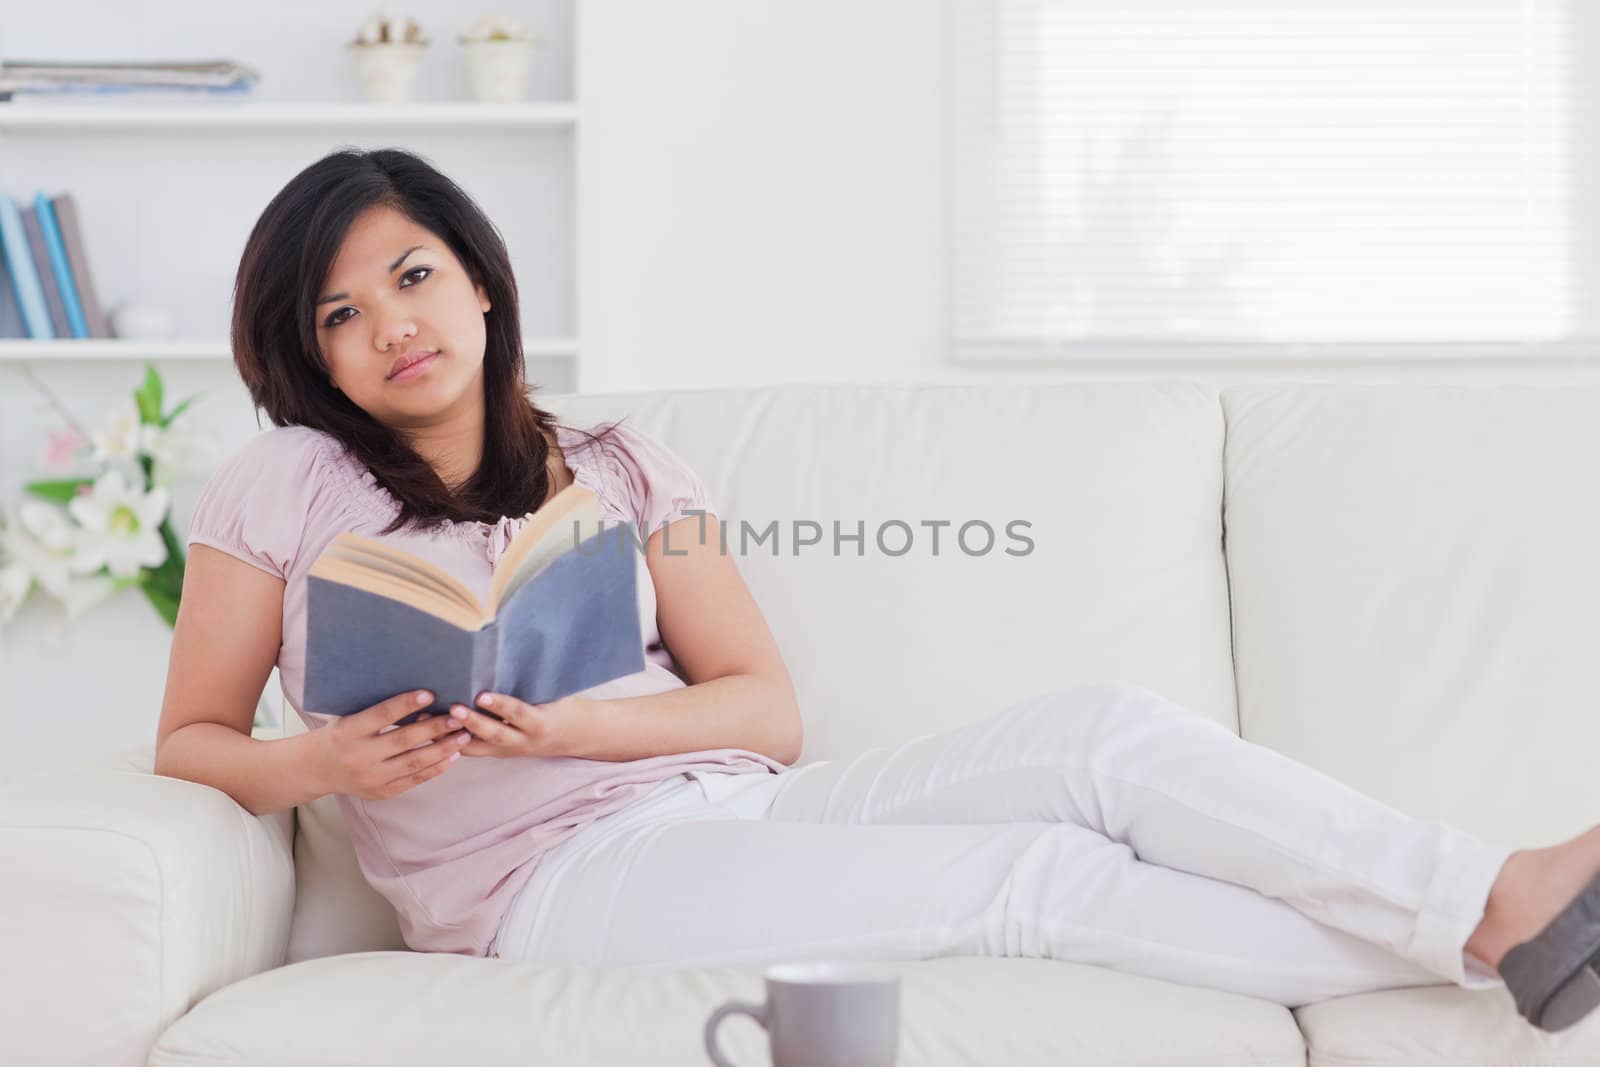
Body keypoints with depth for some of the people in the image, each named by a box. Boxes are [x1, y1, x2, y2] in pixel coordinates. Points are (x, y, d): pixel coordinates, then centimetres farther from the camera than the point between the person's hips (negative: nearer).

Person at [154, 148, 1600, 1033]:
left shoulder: (618, 470, 15)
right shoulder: (284, 488, 6)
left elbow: (770, 712, 8)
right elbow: (189, 740, 7)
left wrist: (577, 724, -11)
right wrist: (319, 765, -16)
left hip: (736, 807, 5)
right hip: (561, 874, -5)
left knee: (1106, 730, -18)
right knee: (1040, 874, -22)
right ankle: (1463, 941, -21)